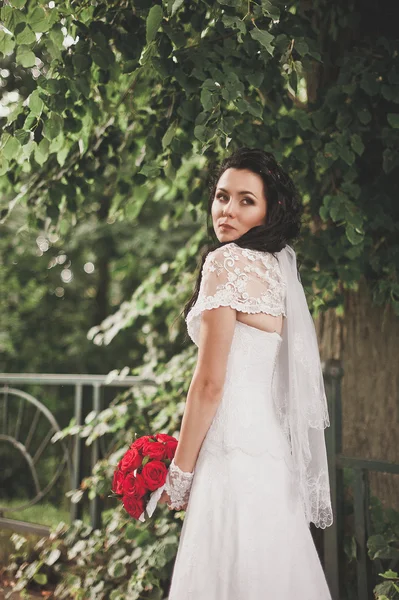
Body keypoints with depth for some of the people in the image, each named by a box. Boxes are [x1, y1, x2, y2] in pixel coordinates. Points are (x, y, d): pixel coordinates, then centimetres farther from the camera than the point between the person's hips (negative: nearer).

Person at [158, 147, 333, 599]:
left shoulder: (227, 261, -10)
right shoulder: (277, 266, 15)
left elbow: (210, 382, -14)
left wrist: (179, 472, -7)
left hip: (233, 447, -9)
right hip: (272, 448, 9)